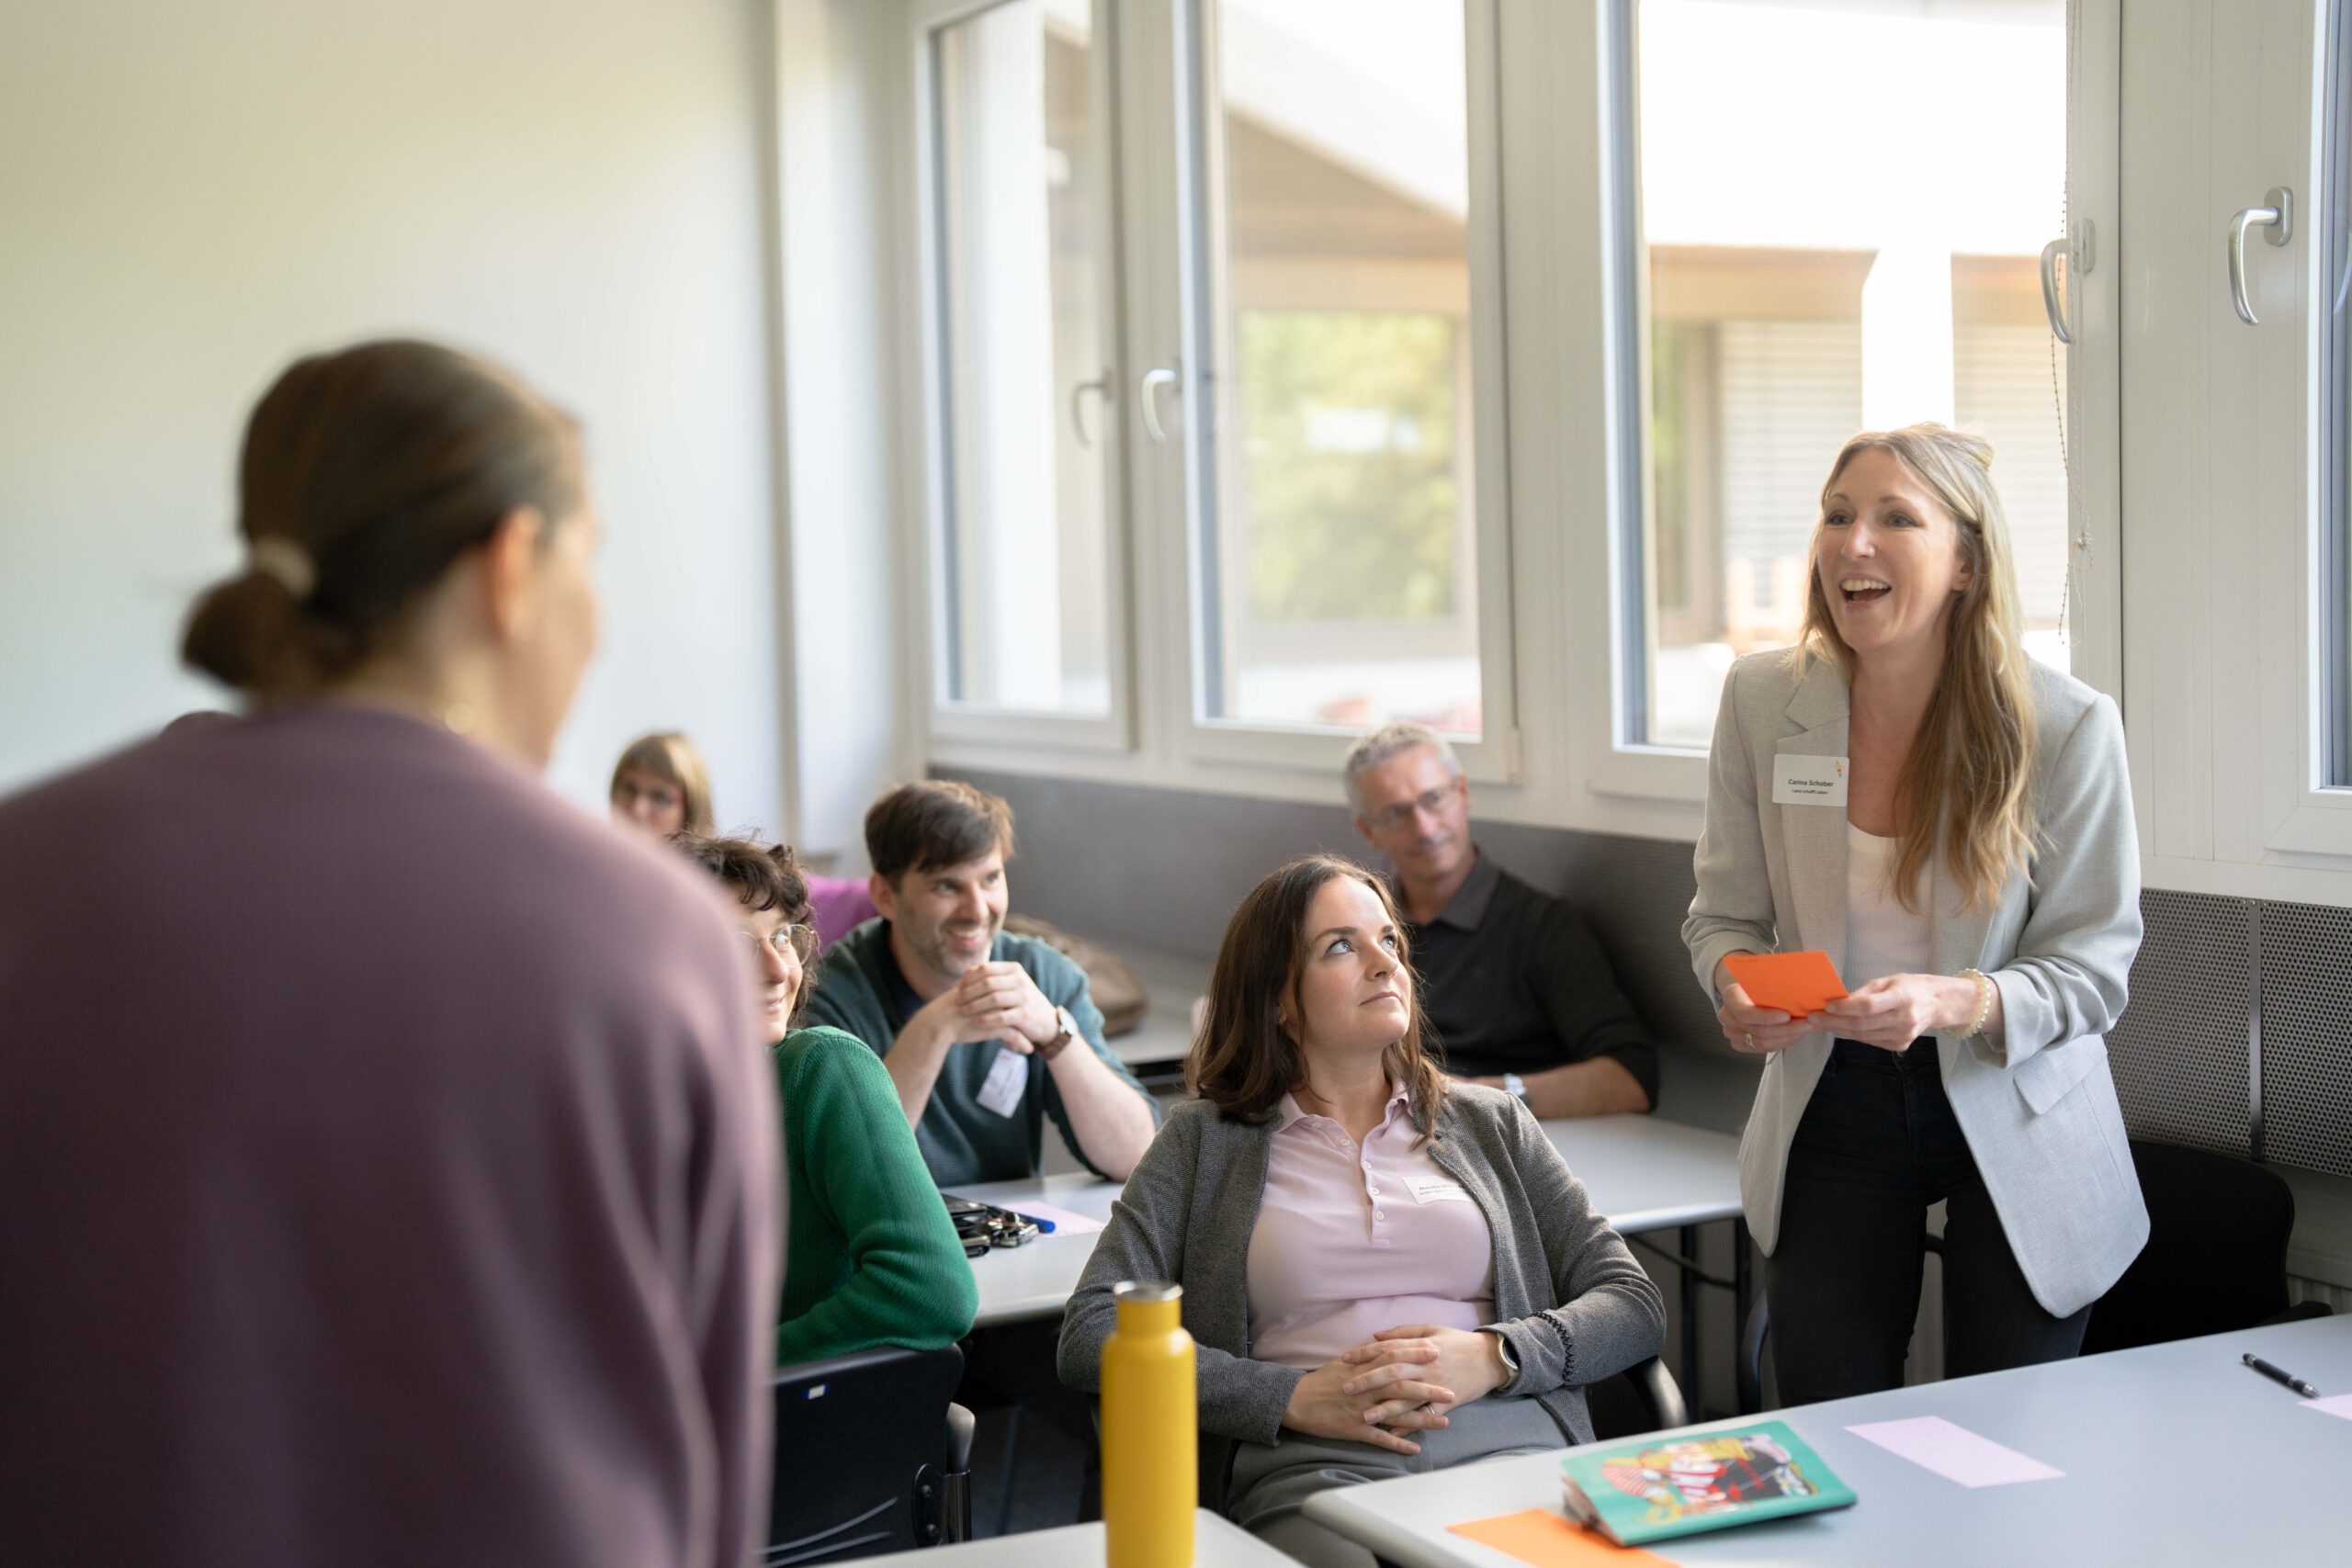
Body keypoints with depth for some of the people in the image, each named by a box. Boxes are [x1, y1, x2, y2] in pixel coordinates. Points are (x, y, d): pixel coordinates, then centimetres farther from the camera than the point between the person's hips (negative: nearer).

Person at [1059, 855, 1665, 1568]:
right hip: (1312, 1470, -2)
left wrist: (1493, 1357, -5)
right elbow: (1088, 1337, 4)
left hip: (1511, 1441, 2)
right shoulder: (1205, 1141, 15)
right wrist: (1295, 1397, -8)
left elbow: (1635, 1303, 16)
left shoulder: (1489, 1122, 22)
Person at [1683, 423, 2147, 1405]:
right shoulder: (1762, 699, -8)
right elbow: (1725, 912, 2)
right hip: (1834, 1105, 2)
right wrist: (1738, 984, -21)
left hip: (2013, 1121, -2)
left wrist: (1955, 1001, -31)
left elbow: (2091, 968, -12)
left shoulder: (2068, 727, -16)